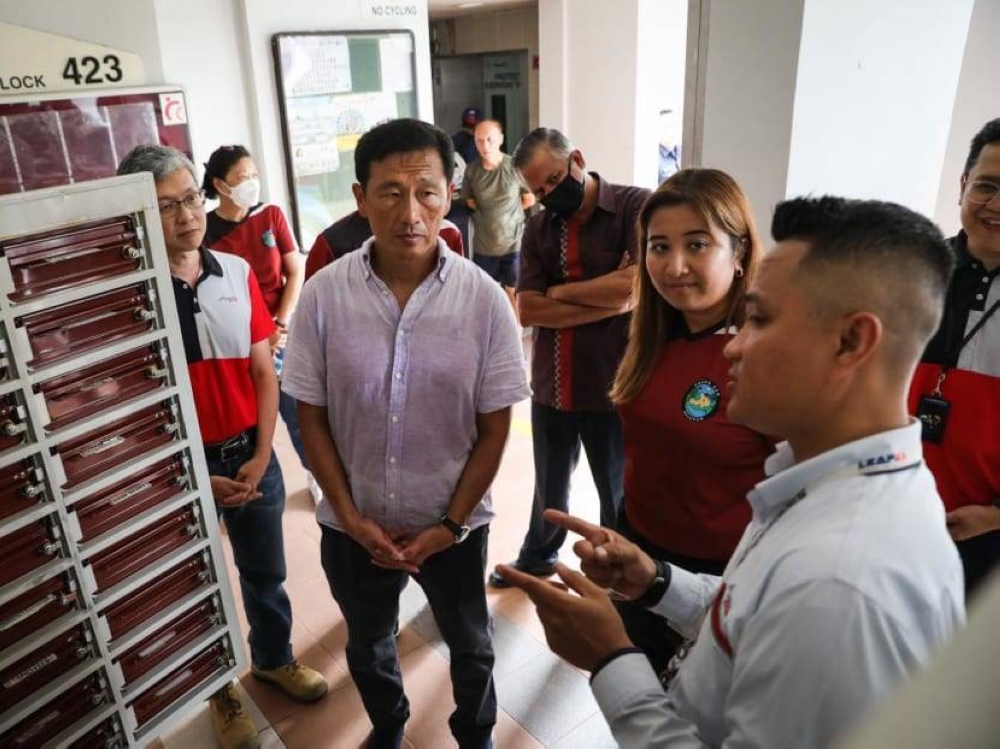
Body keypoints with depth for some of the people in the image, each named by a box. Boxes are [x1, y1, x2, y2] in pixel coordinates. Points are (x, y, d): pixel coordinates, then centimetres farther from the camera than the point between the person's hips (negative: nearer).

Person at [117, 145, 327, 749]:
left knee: (266, 570, 21)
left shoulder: (237, 272, -4)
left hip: (250, 454, 3)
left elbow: (263, 372, 1)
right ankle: (219, 688, 42)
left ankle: (274, 657, 47)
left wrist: (262, 456, -6)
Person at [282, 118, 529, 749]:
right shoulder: (323, 294, -14)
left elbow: (494, 427, -9)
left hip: (454, 524, -1)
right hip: (352, 525, 2)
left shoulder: (485, 299, -16)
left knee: (470, 646, 23)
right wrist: (351, 517, -10)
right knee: (368, 646, 27)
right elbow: (312, 418, -6)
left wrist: (450, 524, -11)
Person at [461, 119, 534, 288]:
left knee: (514, 292, 13)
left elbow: (530, 200, -1)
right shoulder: (471, 170, -8)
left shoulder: (515, 167, -15)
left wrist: (506, 211, 7)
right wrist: (490, 214, 4)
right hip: (483, 246, 2)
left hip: (513, 244, -2)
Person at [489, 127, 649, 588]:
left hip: (613, 385, -4)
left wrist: (560, 291, -10)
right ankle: (537, 557, 49)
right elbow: (528, 311, -7)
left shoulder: (636, 206, -11)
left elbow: (637, 289, -24)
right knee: (550, 486, 25)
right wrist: (608, 299, -16)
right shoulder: (538, 228, 4)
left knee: (618, 492, 16)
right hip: (551, 385, 5)